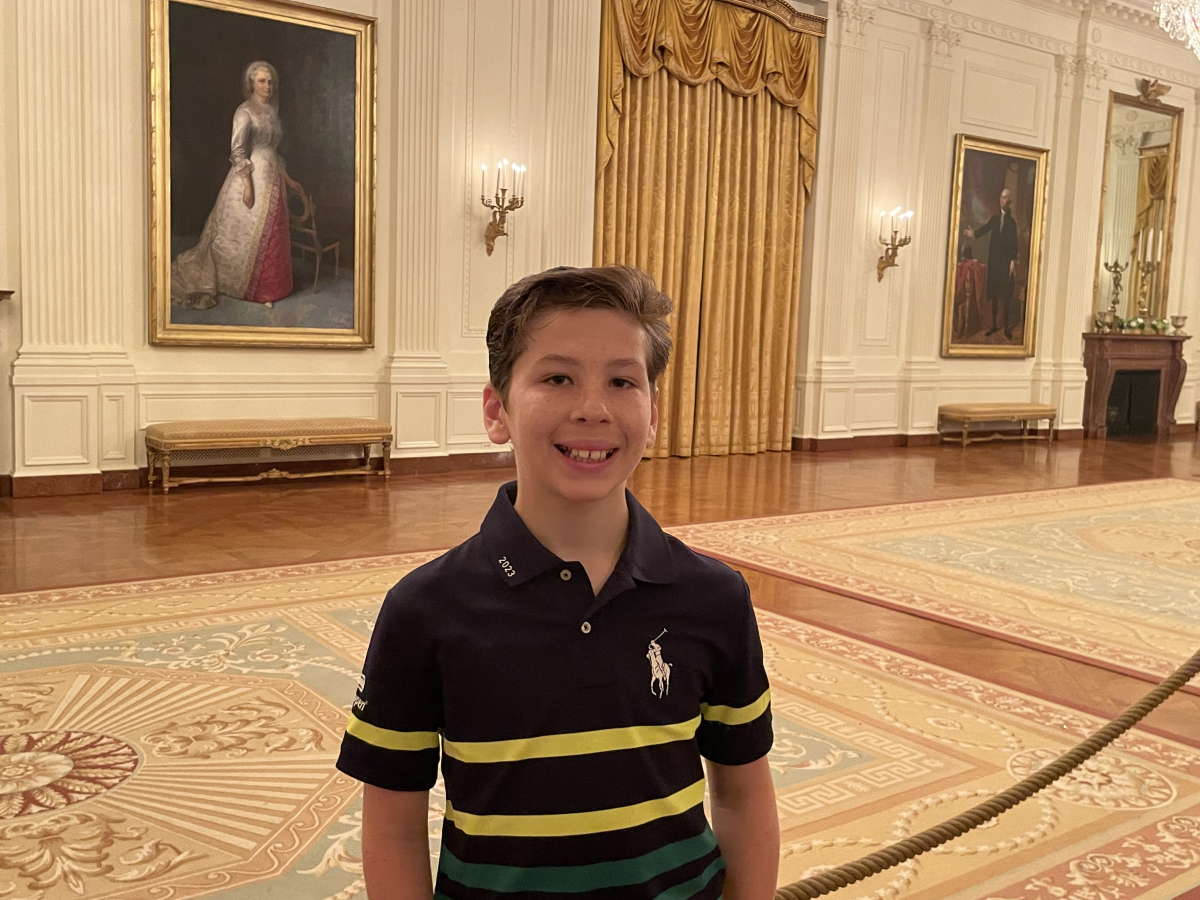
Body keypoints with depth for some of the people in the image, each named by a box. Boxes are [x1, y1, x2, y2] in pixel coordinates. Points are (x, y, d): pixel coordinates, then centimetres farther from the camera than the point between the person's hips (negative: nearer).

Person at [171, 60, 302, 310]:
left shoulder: (270, 110, 13)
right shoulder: (245, 112, -11)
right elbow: (238, 152, -15)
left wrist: (287, 179, 18)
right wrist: (247, 185, -21)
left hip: (272, 178, 8)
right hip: (252, 177, -8)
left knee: (270, 233, 10)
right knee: (249, 233, 0)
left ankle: (267, 286, 20)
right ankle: (249, 288, 10)